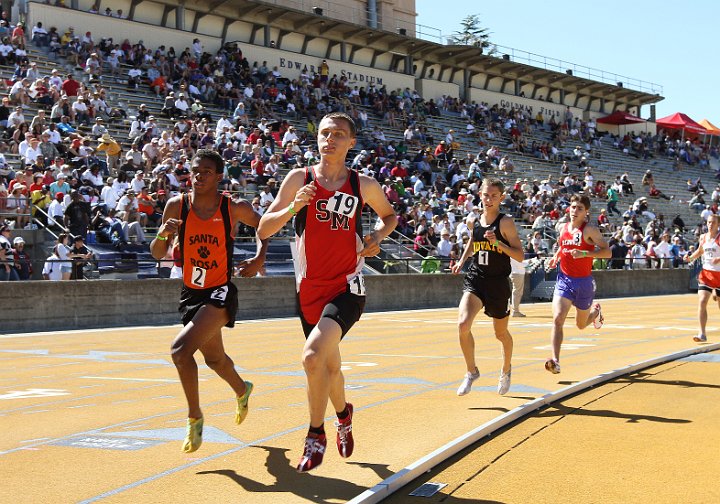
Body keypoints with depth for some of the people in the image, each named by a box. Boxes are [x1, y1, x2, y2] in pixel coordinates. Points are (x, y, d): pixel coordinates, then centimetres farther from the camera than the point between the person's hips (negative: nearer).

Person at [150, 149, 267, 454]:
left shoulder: (234, 209, -10)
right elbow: (157, 255, -1)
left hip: (221, 292, -5)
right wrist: (163, 235, -23)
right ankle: (242, 390, 56)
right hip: (191, 292, 5)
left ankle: (194, 417, -6)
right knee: (214, 358, 23)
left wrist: (259, 260, -6)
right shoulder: (177, 206, -5)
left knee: (181, 349, -24)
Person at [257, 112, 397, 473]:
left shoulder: (364, 185, -1)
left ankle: (316, 436, -9)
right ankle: (344, 415, 49)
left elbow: (390, 215, 20)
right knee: (330, 364, 18)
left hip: (346, 287, -3)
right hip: (309, 289, 3)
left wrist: (376, 237, 0)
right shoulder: (299, 178, -2)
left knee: (313, 354, -25)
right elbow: (263, 230, -4)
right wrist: (293, 207, -20)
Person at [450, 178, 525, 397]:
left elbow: (520, 256, -12)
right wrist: (462, 260, 13)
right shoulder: (473, 222, 4)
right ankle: (471, 372, -1)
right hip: (475, 280, 3)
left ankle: (506, 370, 43)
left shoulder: (505, 223, -9)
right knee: (463, 324, -20)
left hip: (498, 283, -3)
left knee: (501, 333, 14)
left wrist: (498, 242, -25)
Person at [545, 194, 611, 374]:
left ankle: (595, 311, 52)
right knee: (557, 319, -19)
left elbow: (607, 252, -16)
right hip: (564, 280, 3)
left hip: (583, 282, -3)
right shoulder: (563, 228, 6)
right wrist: (556, 256, 6)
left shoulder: (589, 230, -10)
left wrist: (584, 253, -28)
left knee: (581, 324, 17)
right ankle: (555, 361, -22)